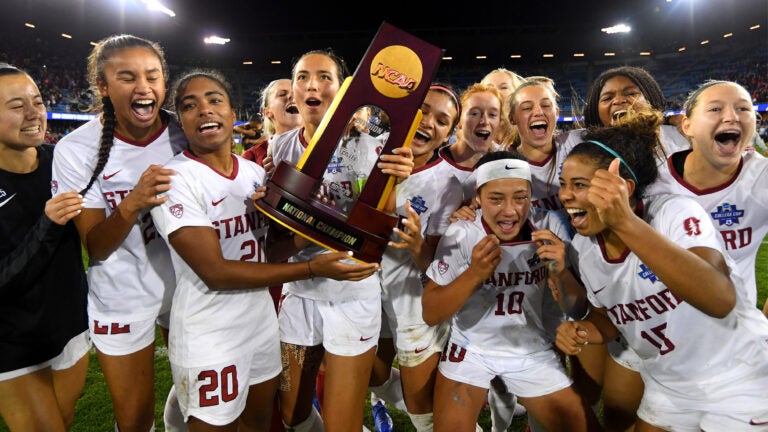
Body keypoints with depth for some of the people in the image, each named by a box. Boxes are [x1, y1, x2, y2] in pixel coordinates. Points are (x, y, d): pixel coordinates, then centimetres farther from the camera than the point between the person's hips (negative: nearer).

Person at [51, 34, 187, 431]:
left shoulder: (186, 134, -8)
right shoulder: (76, 150, -15)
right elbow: (95, 247, -14)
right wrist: (132, 203, -34)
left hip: (187, 284, 3)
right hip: (123, 299, -2)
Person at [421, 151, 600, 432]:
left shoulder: (549, 227, -13)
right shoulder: (460, 235, -18)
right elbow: (430, 315, -18)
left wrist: (559, 271, -29)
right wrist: (474, 274, -34)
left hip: (532, 351, 2)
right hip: (471, 348, -2)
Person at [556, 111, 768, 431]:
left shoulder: (675, 213, -25)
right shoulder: (582, 247, -8)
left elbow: (721, 300, -42)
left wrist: (626, 223, -51)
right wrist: (583, 331, -17)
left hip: (741, 382, -5)